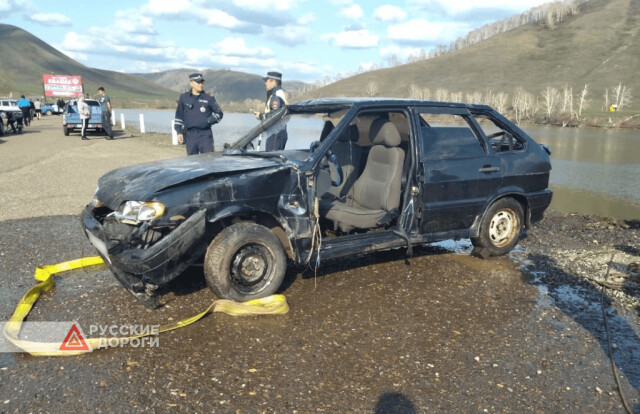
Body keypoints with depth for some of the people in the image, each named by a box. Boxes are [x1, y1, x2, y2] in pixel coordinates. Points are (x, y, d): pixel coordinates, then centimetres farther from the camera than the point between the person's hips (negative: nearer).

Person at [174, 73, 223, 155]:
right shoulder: (184, 98, 8)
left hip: (205, 135, -2)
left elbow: (219, 113, 8)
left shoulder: (209, 98, 3)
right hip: (190, 135, 2)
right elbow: (179, 116, 14)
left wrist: (208, 121, -7)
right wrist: (179, 132, 8)